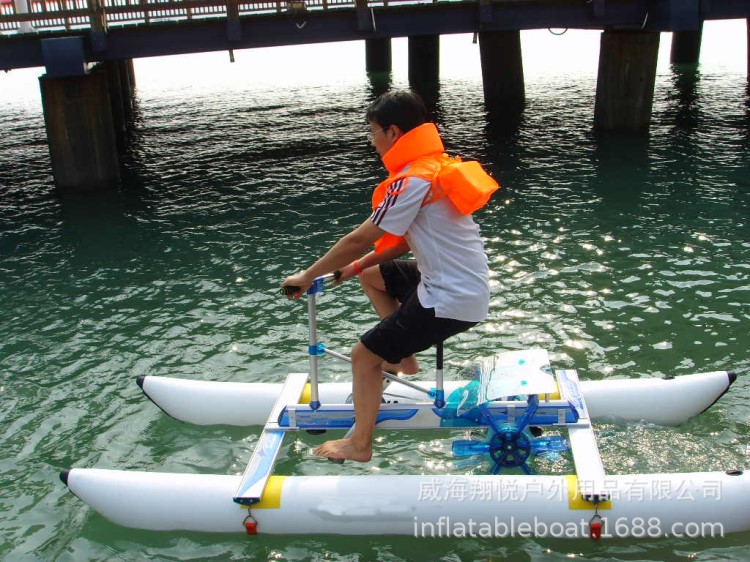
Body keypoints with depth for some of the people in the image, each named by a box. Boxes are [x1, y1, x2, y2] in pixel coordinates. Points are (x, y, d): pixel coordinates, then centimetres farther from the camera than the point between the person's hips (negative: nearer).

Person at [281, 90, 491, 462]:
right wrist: (356, 265, 11)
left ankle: (360, 445, 13)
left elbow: (359, 239, -19)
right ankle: (403, 357, 28)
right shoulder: (435, 164, 10)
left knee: (364, 355, -1)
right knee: (370, 275, 24)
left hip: (450, 301, -10)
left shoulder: (412, 181, -21)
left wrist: (308, 276, -7)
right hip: (465, 284, 10)